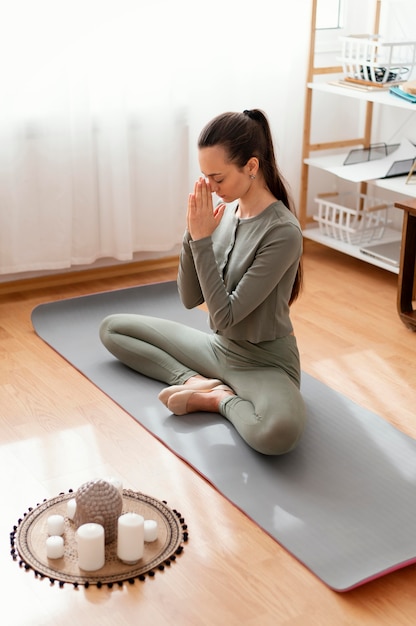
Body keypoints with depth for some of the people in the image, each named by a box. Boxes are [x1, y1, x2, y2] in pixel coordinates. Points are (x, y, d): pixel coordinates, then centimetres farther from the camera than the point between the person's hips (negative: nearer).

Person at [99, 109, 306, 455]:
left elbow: (226, 316, -23)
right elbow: (190, 298, -2)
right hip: (219, 347, 7)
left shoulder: (282, 232, -24)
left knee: (279, 431, -40)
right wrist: (193, 235, -17)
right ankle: (194, 380, -5)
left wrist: (202, 239, -23)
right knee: (111, 328, 12)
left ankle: (219, 399, -9)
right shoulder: (227, 212, -3)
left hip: (264, 362, -7)